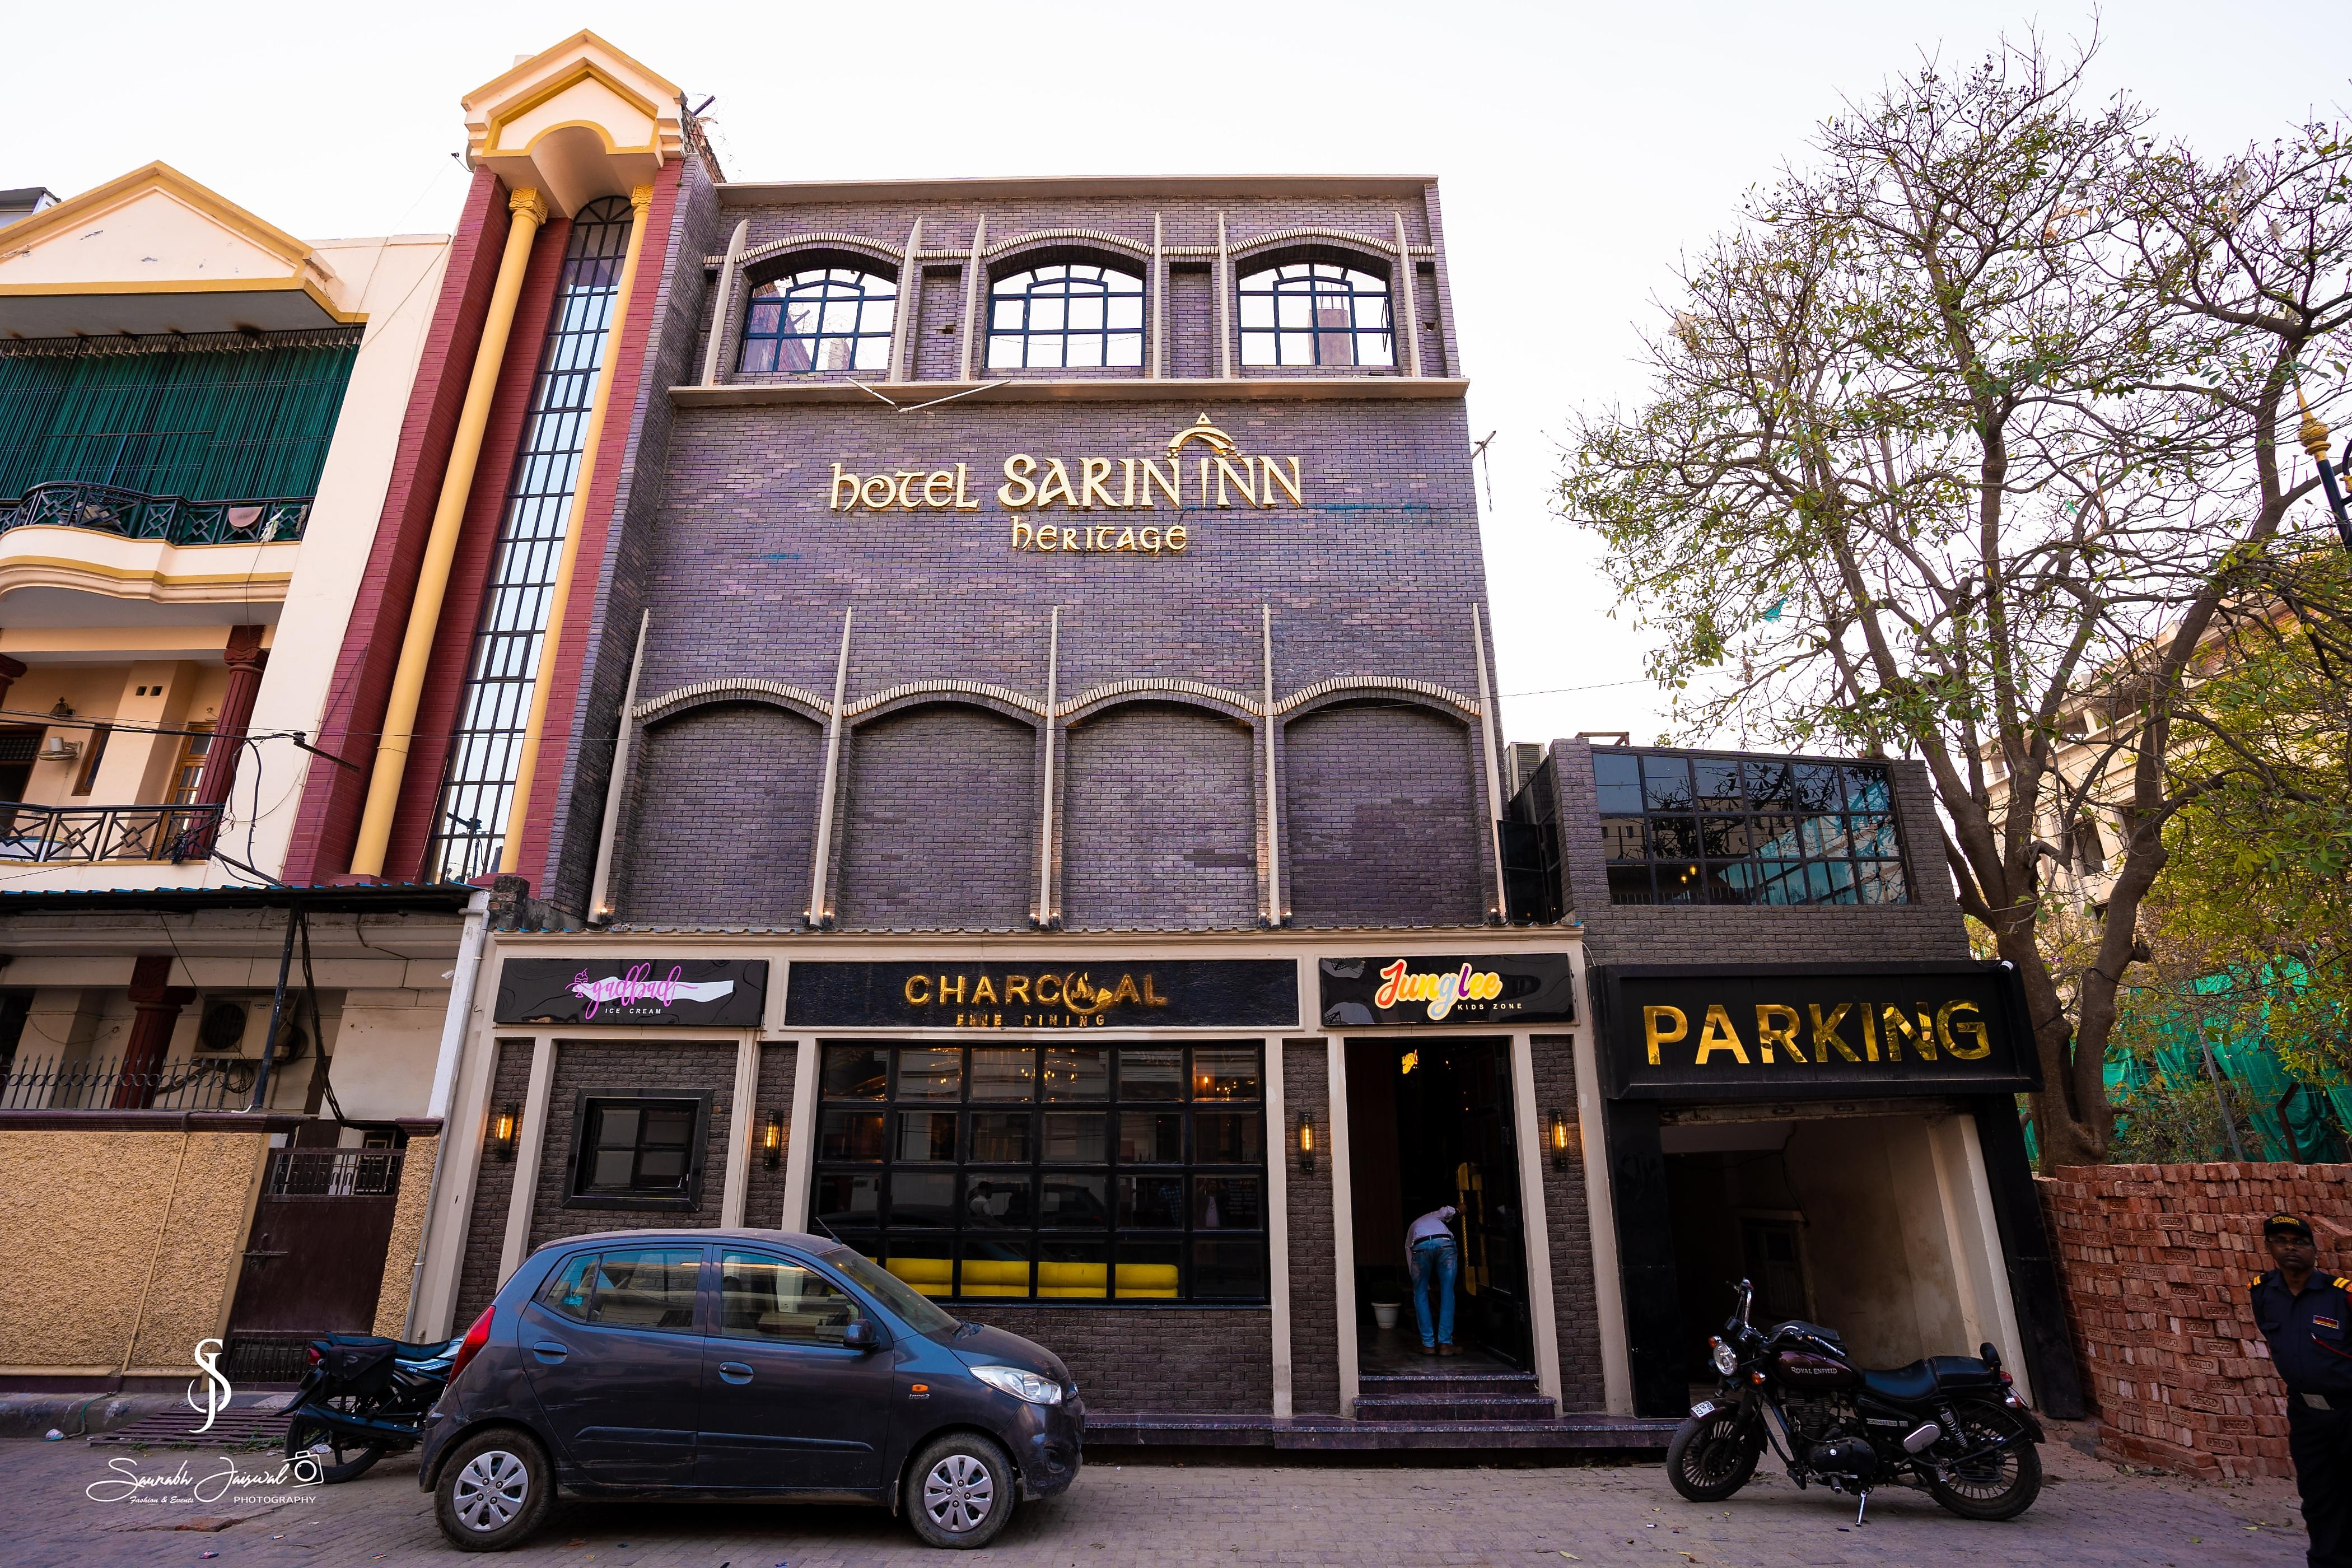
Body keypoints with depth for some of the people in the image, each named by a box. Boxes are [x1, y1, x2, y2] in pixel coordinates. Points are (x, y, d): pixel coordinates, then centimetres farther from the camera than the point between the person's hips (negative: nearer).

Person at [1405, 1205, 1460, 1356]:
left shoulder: (1411, 1229, 40)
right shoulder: (1434, 1216, 43)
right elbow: (1449, 1210, 18)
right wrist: (1458, 1211, 39)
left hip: (1420, 1246, 0)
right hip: (1445, 1243, 0)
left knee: (1420, 1294, 17)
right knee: (1447, 1294, 12)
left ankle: (1428, 1344, 14)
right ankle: (1446, 1344, 11)